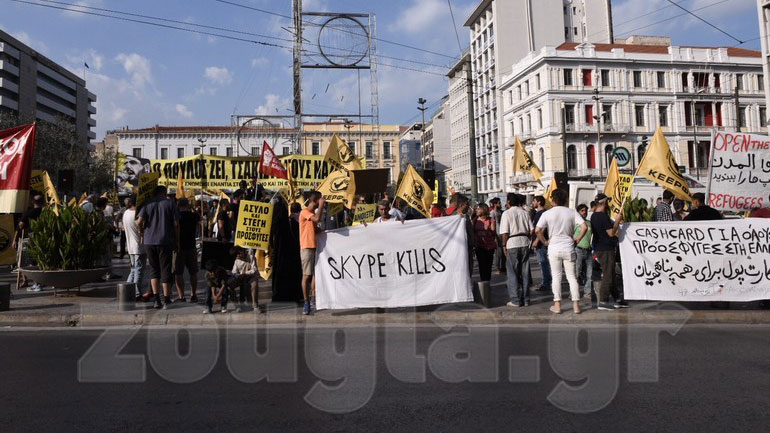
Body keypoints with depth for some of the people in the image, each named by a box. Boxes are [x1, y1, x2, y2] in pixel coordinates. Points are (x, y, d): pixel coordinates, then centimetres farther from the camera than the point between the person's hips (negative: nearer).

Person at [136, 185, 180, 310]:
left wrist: (143, 233, 11)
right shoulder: (169, 203, 0)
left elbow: (139, 221, -8)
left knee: (154, 269, 13)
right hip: (165, 242, -2)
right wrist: (177, 241, 4)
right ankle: (166, 300, 6)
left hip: (149, 241, 2)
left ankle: (156, 298, 6)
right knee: (165, 270, 4)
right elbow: (176, 224, -4)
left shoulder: (148, 204, 4)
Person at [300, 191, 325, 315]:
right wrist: (321, 206, -12)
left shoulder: (313, 213, 21)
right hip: (307, 247, -8)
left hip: (314, 247, 8)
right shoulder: (305, 212, -7)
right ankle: (306, 303, -2)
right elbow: (317, 218, -24)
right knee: (306, 276, -6)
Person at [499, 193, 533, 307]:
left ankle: (516, 300, 5)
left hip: (512, 244, -4)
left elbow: (505, 233, -12)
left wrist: (504, 245, -2)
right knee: (524, 272, 11)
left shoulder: (506, 213, -7)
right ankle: (525, 299, 16)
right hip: (525, 243, 4)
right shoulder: (524, 212, 6)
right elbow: (531, 230, 3)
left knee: (513, 273, 4)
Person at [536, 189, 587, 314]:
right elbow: (584, 227, -11)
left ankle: (557, 305, 10)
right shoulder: (572, 212, -1)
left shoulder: (547, 213, -5)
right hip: (568, 248, 1)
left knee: (556, 277, 7)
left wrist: (544, 241, -1)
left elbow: (538, 230, -15)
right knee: (572, 277, 9)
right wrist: (577, 239, 1)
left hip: (554, 248, -1)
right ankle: (576, 305, 10)